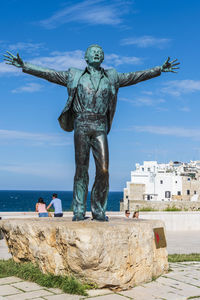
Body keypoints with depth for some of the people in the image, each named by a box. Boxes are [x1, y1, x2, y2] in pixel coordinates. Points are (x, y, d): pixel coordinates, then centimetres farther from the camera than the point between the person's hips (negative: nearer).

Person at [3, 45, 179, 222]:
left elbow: (135, 76, 22)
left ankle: (99, 210, 5)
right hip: (81, 124, -1)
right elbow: (48, 74, 14)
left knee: (103, 170, -8)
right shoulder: (75, 76, 15)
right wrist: (24, 66, 9)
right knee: (81, 169, -3)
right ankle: (79, 211, 3)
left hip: (100, 127, 2)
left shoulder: (111, 77, 20)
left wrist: (160, 69, 21)